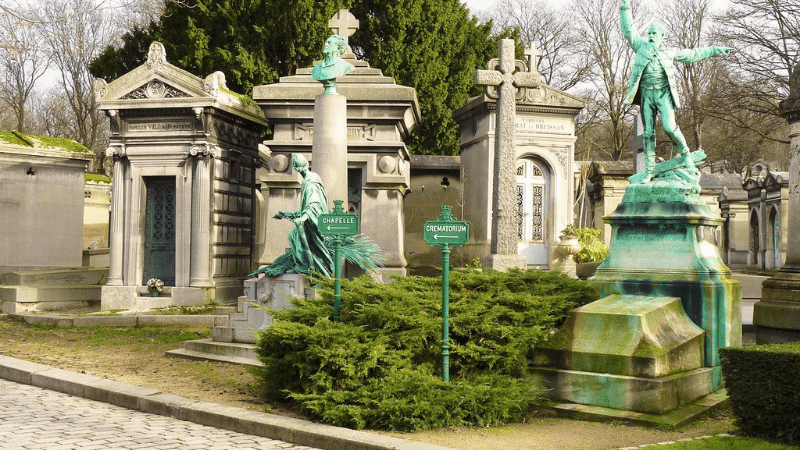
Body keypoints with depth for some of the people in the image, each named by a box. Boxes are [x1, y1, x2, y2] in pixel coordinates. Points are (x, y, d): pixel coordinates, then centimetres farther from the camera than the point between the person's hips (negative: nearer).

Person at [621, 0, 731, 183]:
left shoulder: (670, 52, 15)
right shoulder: (641, 47, 15)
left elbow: (693, 54, 25)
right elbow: (628, 30, 12)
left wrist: (716, 50, 26)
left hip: (664, 94, -1)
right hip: (646, 94, 1)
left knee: (669, 127, -20)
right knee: (648, 133, 0)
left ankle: (686, 156, 0)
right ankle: (649, 171, 3)